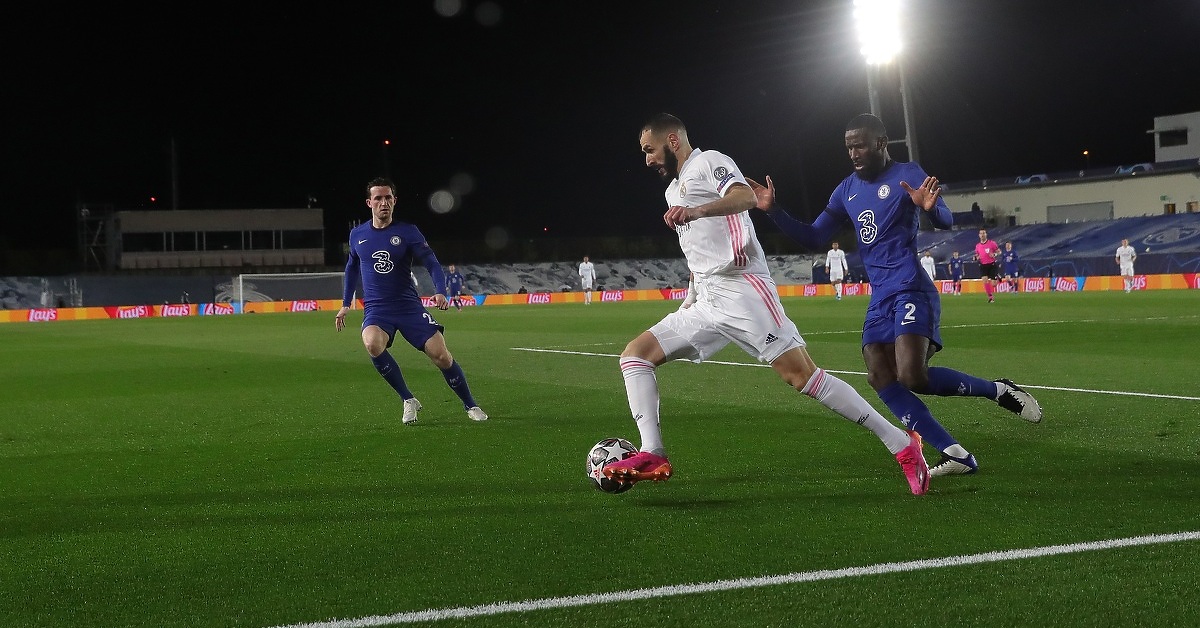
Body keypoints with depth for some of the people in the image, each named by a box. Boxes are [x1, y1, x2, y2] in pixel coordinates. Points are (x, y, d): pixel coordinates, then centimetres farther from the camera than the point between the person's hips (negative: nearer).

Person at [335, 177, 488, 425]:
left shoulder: (408, 232, -4)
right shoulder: (357, 235, 6)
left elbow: (431, 263, -8)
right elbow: (352, 268, 22)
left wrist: (441, 292, -26)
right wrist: (345, 304, 20)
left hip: (409, 307, -1)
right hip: (376, 310, 1)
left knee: (441, 355, -10)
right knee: (372, 344, -32)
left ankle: (470, 405, 15)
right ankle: (408, 400, -14)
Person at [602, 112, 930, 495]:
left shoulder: (708, 162, 0)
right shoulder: (674, 189, 27)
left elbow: (745, 196, -23)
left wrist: (698, 210, -41)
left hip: (741, 288, -9)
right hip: (705, 304, 9)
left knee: (800, 374, -15)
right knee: (635, 354, -1)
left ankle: (902, 445, -9)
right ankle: (652, 455, -11)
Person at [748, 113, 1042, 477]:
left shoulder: (906, 174, -4)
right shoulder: (847, 190, 15)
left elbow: (945, 222, -16)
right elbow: (813, 237, 17)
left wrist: (930, 207, -40)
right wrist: (774, 212, 3)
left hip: (910, 290, -7)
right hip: (879, 298, 7)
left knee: (912, 378, -22)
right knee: (881, 380, -9)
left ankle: (998, 390, 2)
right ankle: (956, 455, -9)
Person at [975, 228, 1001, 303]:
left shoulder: (992, 243, -4)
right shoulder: (977, 246, 9)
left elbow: (999, 251, 2)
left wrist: (995, 254, -19)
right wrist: (977, 258, -1)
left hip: (992, 265, -2)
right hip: (983, 265, 2)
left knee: (993, 283, -5)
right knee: (984, 279, -17)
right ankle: (990, 296, -7)